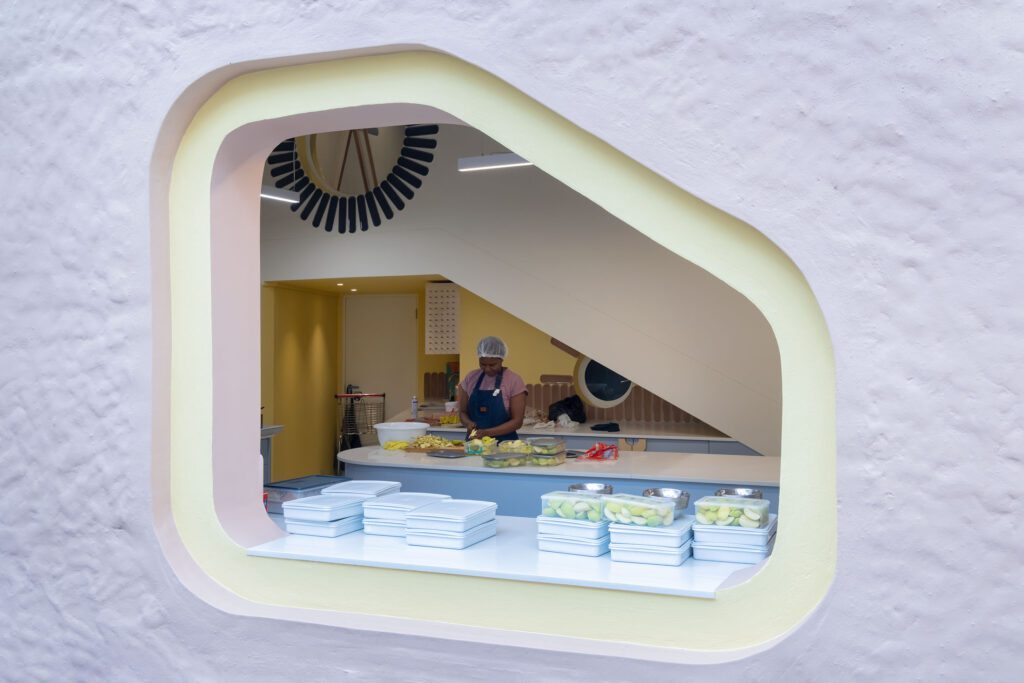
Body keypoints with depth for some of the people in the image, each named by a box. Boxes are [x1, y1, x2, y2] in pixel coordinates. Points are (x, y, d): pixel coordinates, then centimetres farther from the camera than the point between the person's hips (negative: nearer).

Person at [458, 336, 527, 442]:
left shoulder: (514, 381, -4)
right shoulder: (471, 378, 7)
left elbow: (517, 421, -7)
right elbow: (463, 412, 14)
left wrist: (487, 432, -17)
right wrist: (468, 423, -8)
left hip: (503, 443, -3)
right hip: (473, 442, 3)